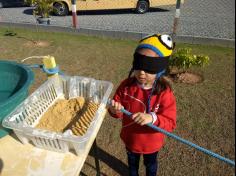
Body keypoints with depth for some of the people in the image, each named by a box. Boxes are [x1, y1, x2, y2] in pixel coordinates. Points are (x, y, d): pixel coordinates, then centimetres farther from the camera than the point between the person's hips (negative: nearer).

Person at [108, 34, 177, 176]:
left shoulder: (165, 92, -28)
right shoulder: (126, 85, -19)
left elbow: (170, 123, -27)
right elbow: (119, 111, -10)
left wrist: (152, 118, -46)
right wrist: (115, 110, -34)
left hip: (151, 143, -2)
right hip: (130, 138, 3)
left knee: (150, 164, 31)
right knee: (132, 161, 33)